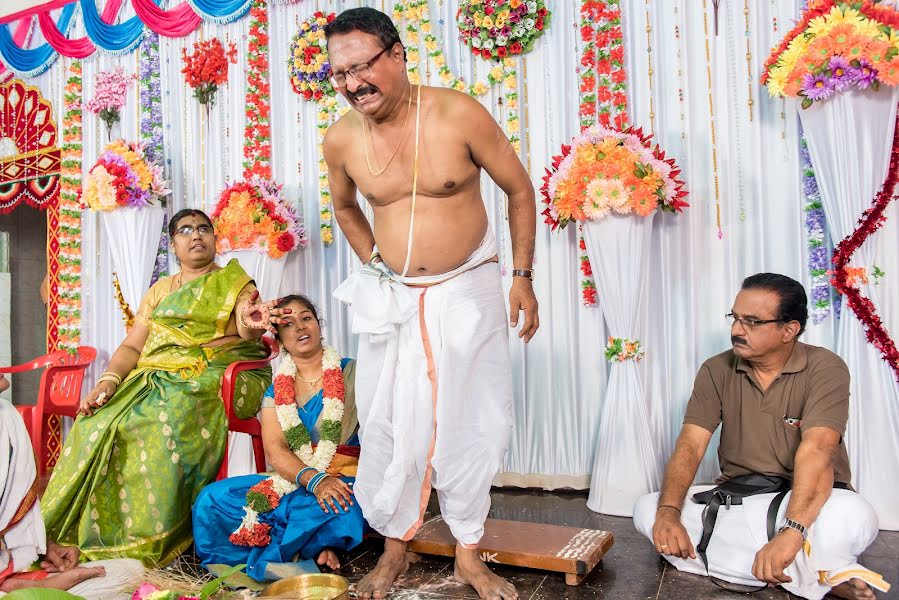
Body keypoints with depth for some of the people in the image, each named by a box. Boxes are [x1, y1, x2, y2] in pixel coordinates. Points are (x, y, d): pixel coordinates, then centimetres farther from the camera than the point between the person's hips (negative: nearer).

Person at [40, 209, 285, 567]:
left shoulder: (236, 284, 6)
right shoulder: (160, 290, 20)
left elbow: (246, 331, -13)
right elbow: (132, 346, 13)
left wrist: (252, 326, -38)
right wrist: (107, 382, -5)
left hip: (211, 380, -5)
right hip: (155, 378, 5)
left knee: (160, 426, -31)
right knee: (98, 425, -19)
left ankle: (150, 544, -19)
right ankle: (93, 538, -5)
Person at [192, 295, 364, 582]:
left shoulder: (351, 373, 0)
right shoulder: (276, 389, 9)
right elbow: (275, 450, -4)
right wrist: (314, 480, -22)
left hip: (344, 479, -4)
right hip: (292, 480, 4)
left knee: (336, 506, -38)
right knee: (213, 498, -17)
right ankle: (315, 546, -13)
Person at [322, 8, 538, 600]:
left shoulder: (459, 114, -15)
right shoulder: (341, 140, -6)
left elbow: (520, 190, -4)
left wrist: (522, 277, -5)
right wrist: (373, 263, 8)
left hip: (468, 290, -2)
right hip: (392, 296, 3)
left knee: (472, 423, 4)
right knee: (388, 424, 7)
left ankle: (469, 552, 24)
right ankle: (395, 545, 29)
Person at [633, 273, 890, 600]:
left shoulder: (825, 369, -12)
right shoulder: (716, 370, -2)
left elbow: (816, 450, -27)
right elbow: (690, 446, -10)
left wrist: (790, 533, -40)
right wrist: (668, 513, -27)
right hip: (736, 498, 5)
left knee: (852, 516, -38)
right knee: (647, 509, -21)